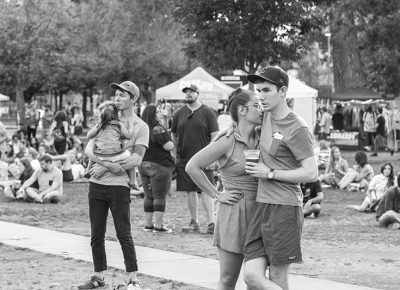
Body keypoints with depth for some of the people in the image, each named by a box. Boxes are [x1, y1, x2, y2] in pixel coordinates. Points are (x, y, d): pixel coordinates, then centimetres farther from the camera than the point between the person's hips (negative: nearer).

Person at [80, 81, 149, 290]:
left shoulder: (140, 127, -1)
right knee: (96, 234, 8)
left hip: (119, 185, -5)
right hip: (96, 184, 5)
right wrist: (107, 163, -16)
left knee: (124, 234, -5)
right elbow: (88, 150, 3)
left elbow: (136, 160, -11)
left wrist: (105, 168, -14)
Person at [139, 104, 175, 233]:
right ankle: (158, 225, -1)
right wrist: (172, 143, 2)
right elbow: (168, 146, -18)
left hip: (143, 165, 7)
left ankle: (148, 224, 19)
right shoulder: (158, 129, -17)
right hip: (160, 166, -7)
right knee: (159, 197, -1)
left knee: (148, 196, 14)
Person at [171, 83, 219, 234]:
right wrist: (178, 151, 9)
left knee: (206, 191, -8)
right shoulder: (179, 114, 9)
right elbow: (174, 136, 18)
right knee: (190, 191, 8)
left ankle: (211, 223, -7)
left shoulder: (207, 113, -1)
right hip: (184, 160, 4)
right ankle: (194, 222, 17)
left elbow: (215, 136, -3)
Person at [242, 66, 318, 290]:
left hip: (285, 209, -7)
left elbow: (311, 174, -16)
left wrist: (270, 173, -12)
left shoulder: (298, 129, -11)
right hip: (262, 206, 7)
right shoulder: (267, 115, 12)